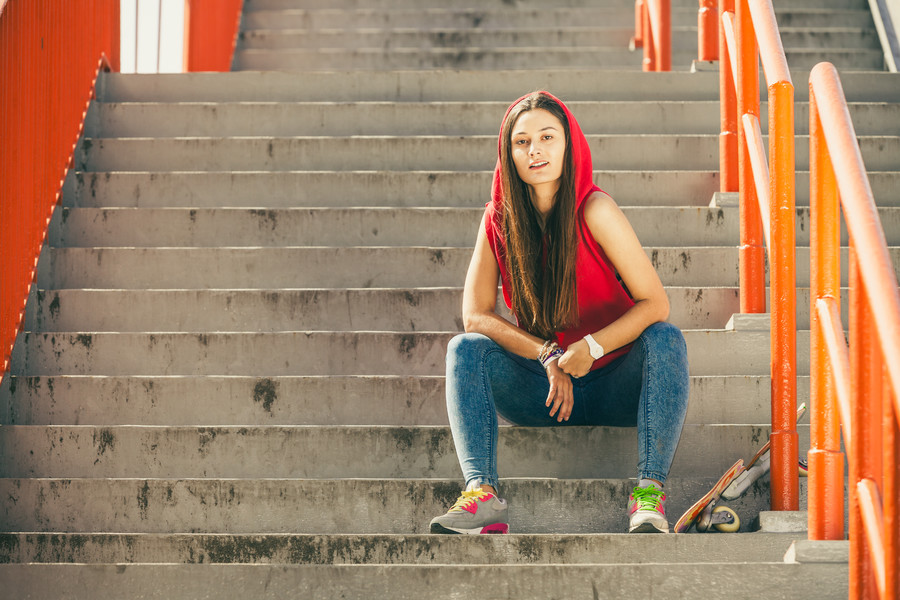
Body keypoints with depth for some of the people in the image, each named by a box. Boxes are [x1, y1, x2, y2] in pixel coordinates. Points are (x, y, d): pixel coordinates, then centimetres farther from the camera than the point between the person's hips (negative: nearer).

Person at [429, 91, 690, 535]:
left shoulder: (594, 210, -14)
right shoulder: (498, 220, -4)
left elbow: (655, 304, -15)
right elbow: (475, 315, -8)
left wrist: (591, 347, -28)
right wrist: (548, 356, -19)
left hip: (614, 388, -2)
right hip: (543, 390, 2)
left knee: (665, 340, -29)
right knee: (466, 349, -20)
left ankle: (649, 492, -37)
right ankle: (483, 494, -35)